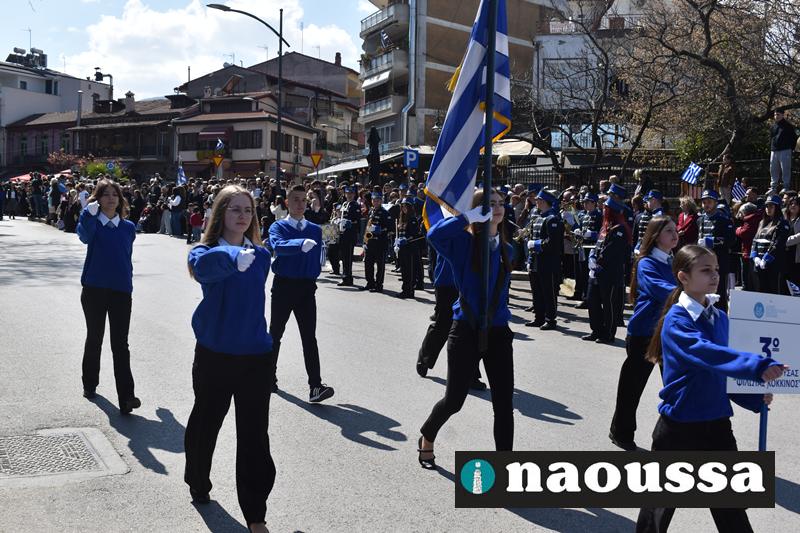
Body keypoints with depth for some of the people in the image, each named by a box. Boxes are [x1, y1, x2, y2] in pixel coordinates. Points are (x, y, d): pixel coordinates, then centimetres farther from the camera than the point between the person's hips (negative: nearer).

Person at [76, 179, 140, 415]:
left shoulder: (128, 227, 4)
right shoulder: (93, 222, -2)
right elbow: (85, 236, -27)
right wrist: (89, 213, -45)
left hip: (121, 291, 1)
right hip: (94, 289, 0)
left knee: (120, 344, -3)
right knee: (94, 339, 14)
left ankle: (126, 397, -7)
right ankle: (90, 384, 35)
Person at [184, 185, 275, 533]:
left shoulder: (260, 255, 1)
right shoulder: (206, 252, -10)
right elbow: (204, 266, -37)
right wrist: (233, 258, -51)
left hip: (255, 356, 1)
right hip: (213, 355, -1)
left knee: (254, 435, 2)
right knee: (205, 423, 18)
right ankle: (198, 484, 46)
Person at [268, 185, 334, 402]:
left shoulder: (315, 230, 9)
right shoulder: (278, 227, -4)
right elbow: (278, 246, -27)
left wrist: (313, 275, 1)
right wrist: (301, 244, -43)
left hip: (306, 287, 2)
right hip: (283, 286, -2)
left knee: (309, 337, -5)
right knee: (275, 333, 13)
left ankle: (316, 387, -10)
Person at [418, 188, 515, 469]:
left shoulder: (506, 249, 9)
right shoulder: (464, 242, -9)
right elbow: (435, 234, -29)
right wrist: (469, 217, -27)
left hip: (498, 332, 5)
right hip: (466, 330, -4)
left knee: (504, 404, 1)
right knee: (454, 399, 6)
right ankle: (426, 439, 36)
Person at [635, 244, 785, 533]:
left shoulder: (720, 318, 4)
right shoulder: (675, 321, -17)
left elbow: (723, 368, 13)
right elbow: (708, 355, -35)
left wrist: (754, 398, 2)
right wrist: (757, 366, -45)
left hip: (717, 422, 6)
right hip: (679, 425, -6)